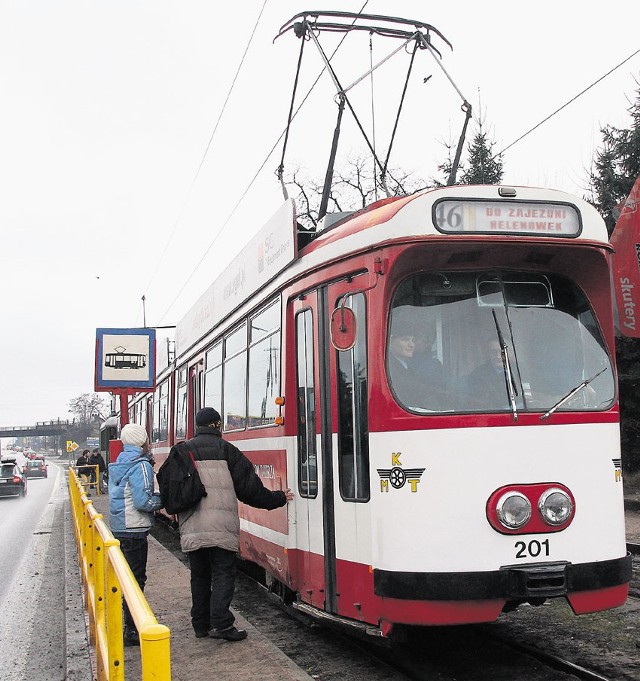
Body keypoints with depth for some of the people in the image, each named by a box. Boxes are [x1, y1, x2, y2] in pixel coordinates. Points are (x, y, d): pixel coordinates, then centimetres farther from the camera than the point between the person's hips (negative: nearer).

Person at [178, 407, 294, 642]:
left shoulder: (182, 451, 11)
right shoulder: (225, 449, 0)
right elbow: (248, 485, 1)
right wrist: (277, 498, 10)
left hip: (191, 528, 4)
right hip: (220, 527, -4)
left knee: (199, 575, 13)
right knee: (223, 574, 0)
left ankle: (200, 624, 17)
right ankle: (221, 623, -8)